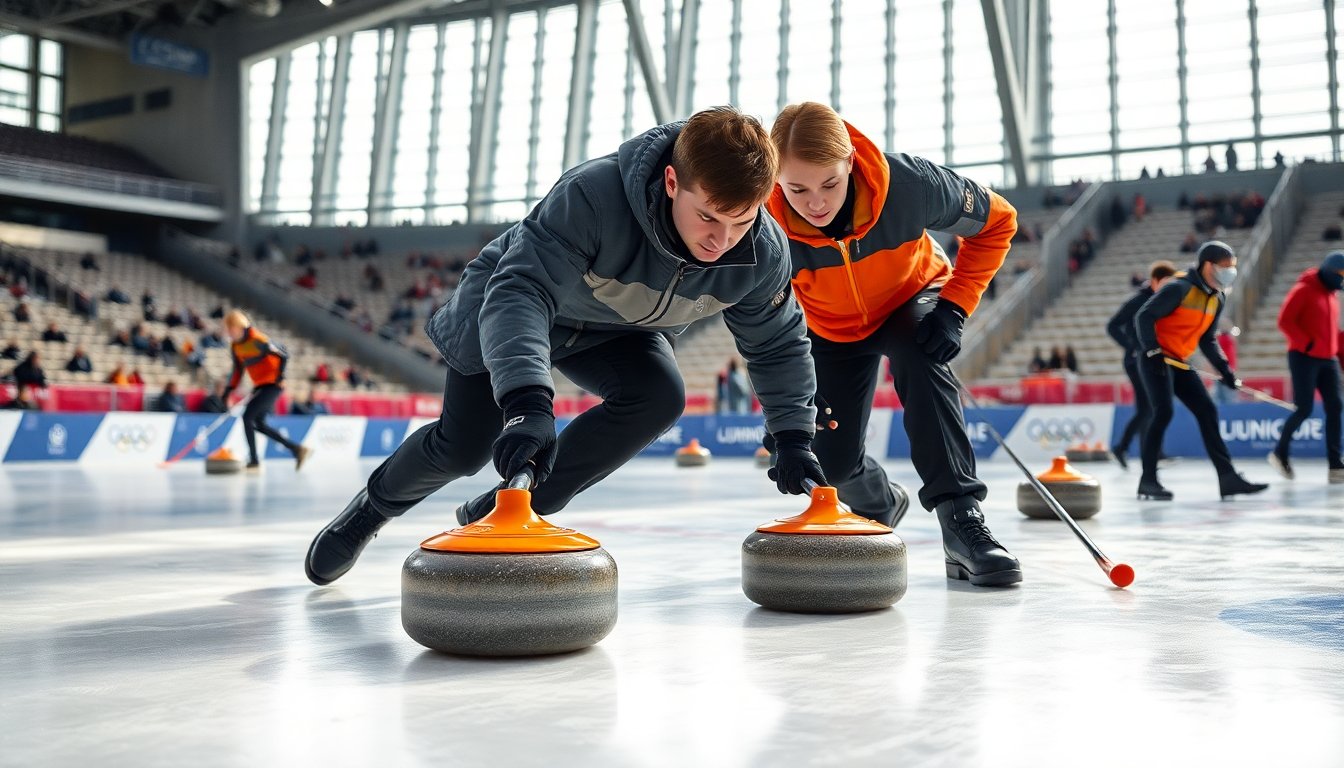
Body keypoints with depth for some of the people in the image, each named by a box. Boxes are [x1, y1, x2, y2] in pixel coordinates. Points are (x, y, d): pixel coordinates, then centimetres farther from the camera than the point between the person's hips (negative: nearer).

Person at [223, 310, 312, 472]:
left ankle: (254, 462, -7)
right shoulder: (235, 346, 7)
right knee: (259, 424, 11)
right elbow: (238, 370, 16)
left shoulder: (256, 340, -19)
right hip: (259, 386, 9)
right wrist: (228, 391, 9)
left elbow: (283, 355, -17)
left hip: (272, 385, -9)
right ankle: (297, 449, 17)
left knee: (247, 417, -14)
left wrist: (279, 377, -17)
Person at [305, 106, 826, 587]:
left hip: (618, 331, 4)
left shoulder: (763, 255, -27)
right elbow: (520, 290, -50)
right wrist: (526, 402, -62)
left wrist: (793, 436, -15)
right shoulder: (592, 194, -43)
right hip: (507, 309, -3)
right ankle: (376, 504, 33)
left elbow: (777, 345, -9)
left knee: (660, 397, -26)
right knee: (461, 447, -5)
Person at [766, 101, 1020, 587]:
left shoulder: (909, 183, -36)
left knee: (921, 357, -36)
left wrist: (954, 308, -27)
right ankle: (880, 503, 38)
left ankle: (962, 516, -33)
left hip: (912, 299, -1)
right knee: (832, 462, 0)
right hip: (833, 328, 2)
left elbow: (997, 222, -19)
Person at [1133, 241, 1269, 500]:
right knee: (1163, 411, -18)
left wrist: (1225, 369, 10)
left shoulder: (1218, 298, 10)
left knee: (1207, 411, 3)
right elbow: (1144, 316, -18)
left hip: (1180, 363, 9)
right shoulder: (1180, 288, -16)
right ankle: (1148, 480, -9)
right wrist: (1152, 350, -27)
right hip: (1157, 360, -9)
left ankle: (1228, 478, 5)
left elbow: (1207, 339, 18)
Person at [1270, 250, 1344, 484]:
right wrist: (1306, 344, -20)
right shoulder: (1303, 290, -7)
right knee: (1304, 409, -9)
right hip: (1304, 358, -7)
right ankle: (1280, 453, 12)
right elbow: (1285, 321, -14)